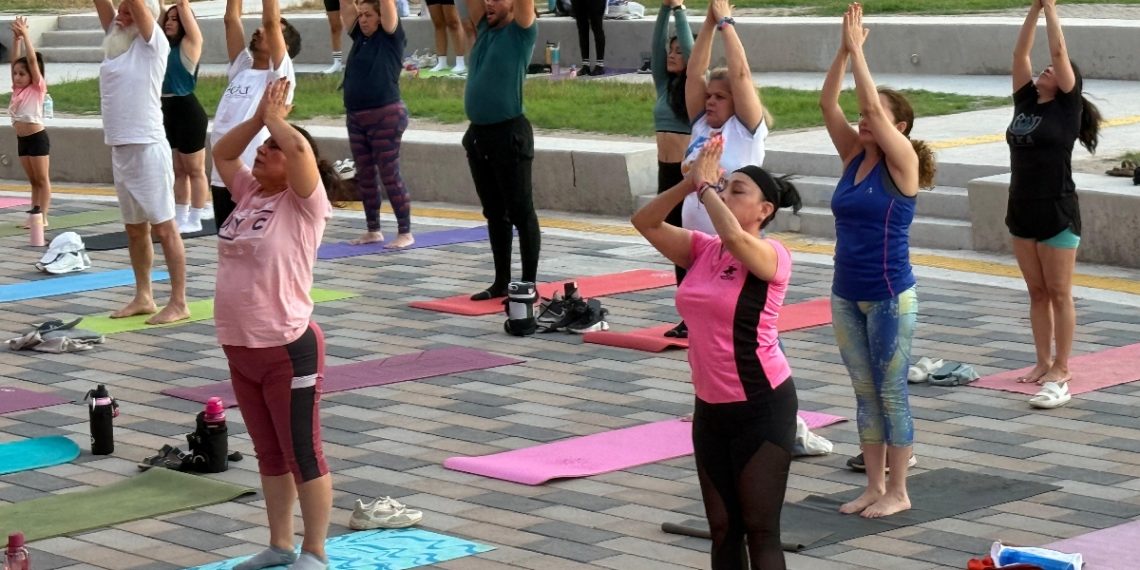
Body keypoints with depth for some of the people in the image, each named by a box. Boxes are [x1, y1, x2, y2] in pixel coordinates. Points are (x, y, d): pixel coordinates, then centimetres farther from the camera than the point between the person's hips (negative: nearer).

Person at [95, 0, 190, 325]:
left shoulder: (153, 44, -8)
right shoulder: (116, 38, 11)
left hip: (148, 149, -8)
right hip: (120, 149, 8)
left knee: (163, 227, -4)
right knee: (135, 228, 14)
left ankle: (179, 303, -2)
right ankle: (143, 297, 23)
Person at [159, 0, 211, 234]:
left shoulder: (191, 43, -7)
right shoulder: (164, 44, 11)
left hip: (188, 111, -8)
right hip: (168, 111, 8)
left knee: (195, 170, 2)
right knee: (178, 171, 15)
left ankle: (195, 219, 6)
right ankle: (180, 218, 21)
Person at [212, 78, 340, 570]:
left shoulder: (304, 204, -11)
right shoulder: (250, 194, 10)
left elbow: (300, 147, -25)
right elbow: (221, 154, 16)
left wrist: (275, 119, -8)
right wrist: (258, 117, 6)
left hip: (288, 350, -8)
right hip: (241, 349, 8)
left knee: (302, 455, 0)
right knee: (270, 454, 17)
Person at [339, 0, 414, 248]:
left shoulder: (390, 37, -5)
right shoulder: (359, 36, 11)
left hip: (386, 116, -7)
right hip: (355, 116, 7)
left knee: (389, 176, -5)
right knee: (364, 176, 10)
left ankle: (406, 233, 0)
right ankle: (373, 230, 19)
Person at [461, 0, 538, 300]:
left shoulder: (521, 31, -5)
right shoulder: (485, 27, 13)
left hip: (509, 133, -8)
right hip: (478, 133, 8)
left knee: (521, 213, -1)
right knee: (494, 213, 13)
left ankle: (528, 285, 3)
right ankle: (501, 282, 20)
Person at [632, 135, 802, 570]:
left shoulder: (771, 256, -14)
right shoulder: (701, 250, 6)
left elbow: (733, 236, -34)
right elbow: (645, 223, 1)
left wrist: (705, 186, -19)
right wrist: (690, 182, -11)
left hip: (762, 406, -7)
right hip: (710, 407, 7)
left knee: (760, 529, -3)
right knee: (722, 528, 13)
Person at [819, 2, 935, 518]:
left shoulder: (902, 162, -9)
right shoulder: (854, 156, 7)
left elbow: (874, 107, -21)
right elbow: (827, 103, 0)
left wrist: (858, 49, -16)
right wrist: (844, 49, -8)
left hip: (890, 297, -7)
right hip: (846, 296, 7)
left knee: (891, 392, 1)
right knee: (865, 392, 12)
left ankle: (898, 491, 10)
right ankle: (875, 486, 20)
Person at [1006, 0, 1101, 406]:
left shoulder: (1068, 107, -5)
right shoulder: (1026, 103, 10)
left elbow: (1059, 52, -11)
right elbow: (1021, 53, 7)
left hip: (1057, 214, -6)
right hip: (1022, 212, 7)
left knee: (1059, 294, -1)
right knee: (1037, 293, 12)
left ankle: (1061, 370, 2)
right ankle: (1043, 362, 20)